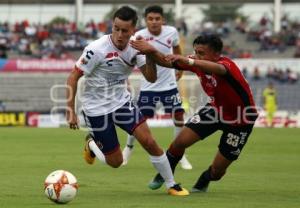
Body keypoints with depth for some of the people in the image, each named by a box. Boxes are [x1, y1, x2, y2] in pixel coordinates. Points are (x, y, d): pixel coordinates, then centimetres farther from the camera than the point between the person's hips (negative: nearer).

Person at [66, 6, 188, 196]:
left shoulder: (135, 47, -8)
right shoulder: (97, 49, -23)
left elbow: (151, 78, -10)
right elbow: (73, 78, -17)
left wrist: (149, 56, -28)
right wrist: (71, 111, -19)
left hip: (122, 102, 4)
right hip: (97, 108, -4)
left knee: (149, 141, -10)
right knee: (115, 162, 1)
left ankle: (171, 185, 6)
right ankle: (91, 145, 33)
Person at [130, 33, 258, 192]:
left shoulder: (227, 65, -36)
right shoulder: (198, 63, -15)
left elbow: (218, 69, -61)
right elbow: (168, 62, -10)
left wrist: (188, 61, -77)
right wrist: (152, 52, -32)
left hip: (240, 119, -5)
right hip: (216, 109, 5)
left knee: (217, 169, -2)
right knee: (180, 141, -9)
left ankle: (204, 181, 36)